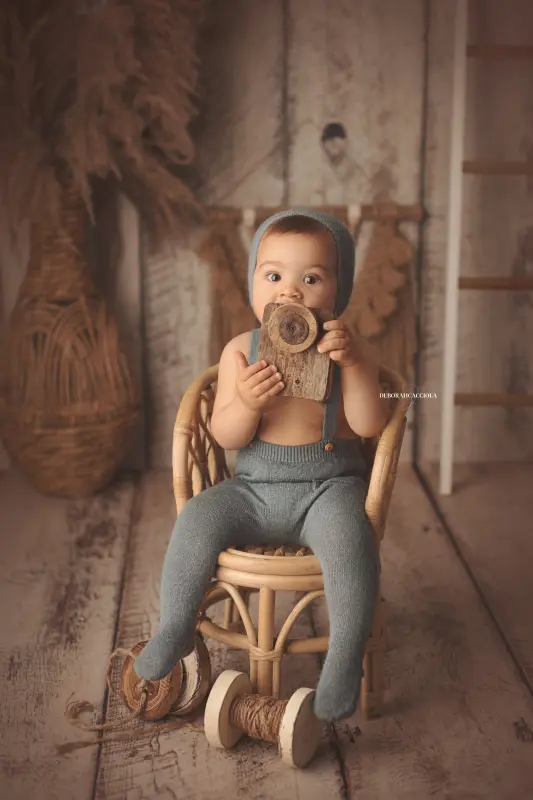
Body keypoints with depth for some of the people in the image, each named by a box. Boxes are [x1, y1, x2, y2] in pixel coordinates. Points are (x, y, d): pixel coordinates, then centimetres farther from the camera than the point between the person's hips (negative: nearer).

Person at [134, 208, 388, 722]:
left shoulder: (345, 349, -4)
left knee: (349, 540, -31)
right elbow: (225, 437, -4)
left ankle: (345, 659, -15)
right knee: (196, 519, -21)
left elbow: (369, 426, -14)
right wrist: (246, 403, -26)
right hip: (254, 488, 2)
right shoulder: (241, 351, -1)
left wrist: (353, 363, -27)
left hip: (328, 486, -2)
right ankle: (175, 629, -2)